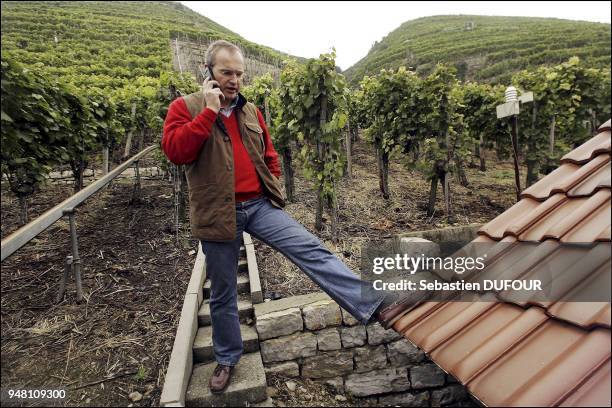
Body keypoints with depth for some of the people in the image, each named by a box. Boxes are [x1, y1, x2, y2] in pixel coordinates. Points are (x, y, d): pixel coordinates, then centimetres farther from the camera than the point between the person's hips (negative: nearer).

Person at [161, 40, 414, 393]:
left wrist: (274, 188, 10)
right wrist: (210, 110, -18)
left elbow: (270, 156, 20)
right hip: (219, 214, -3)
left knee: (311, 249, -14)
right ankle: (227, 359, 31)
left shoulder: (251, 111, 11)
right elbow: (175, 151, -19)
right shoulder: (185, 108, -1)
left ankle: (371, 305, -12)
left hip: (259, 205, 3)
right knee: (223, 293, 11)